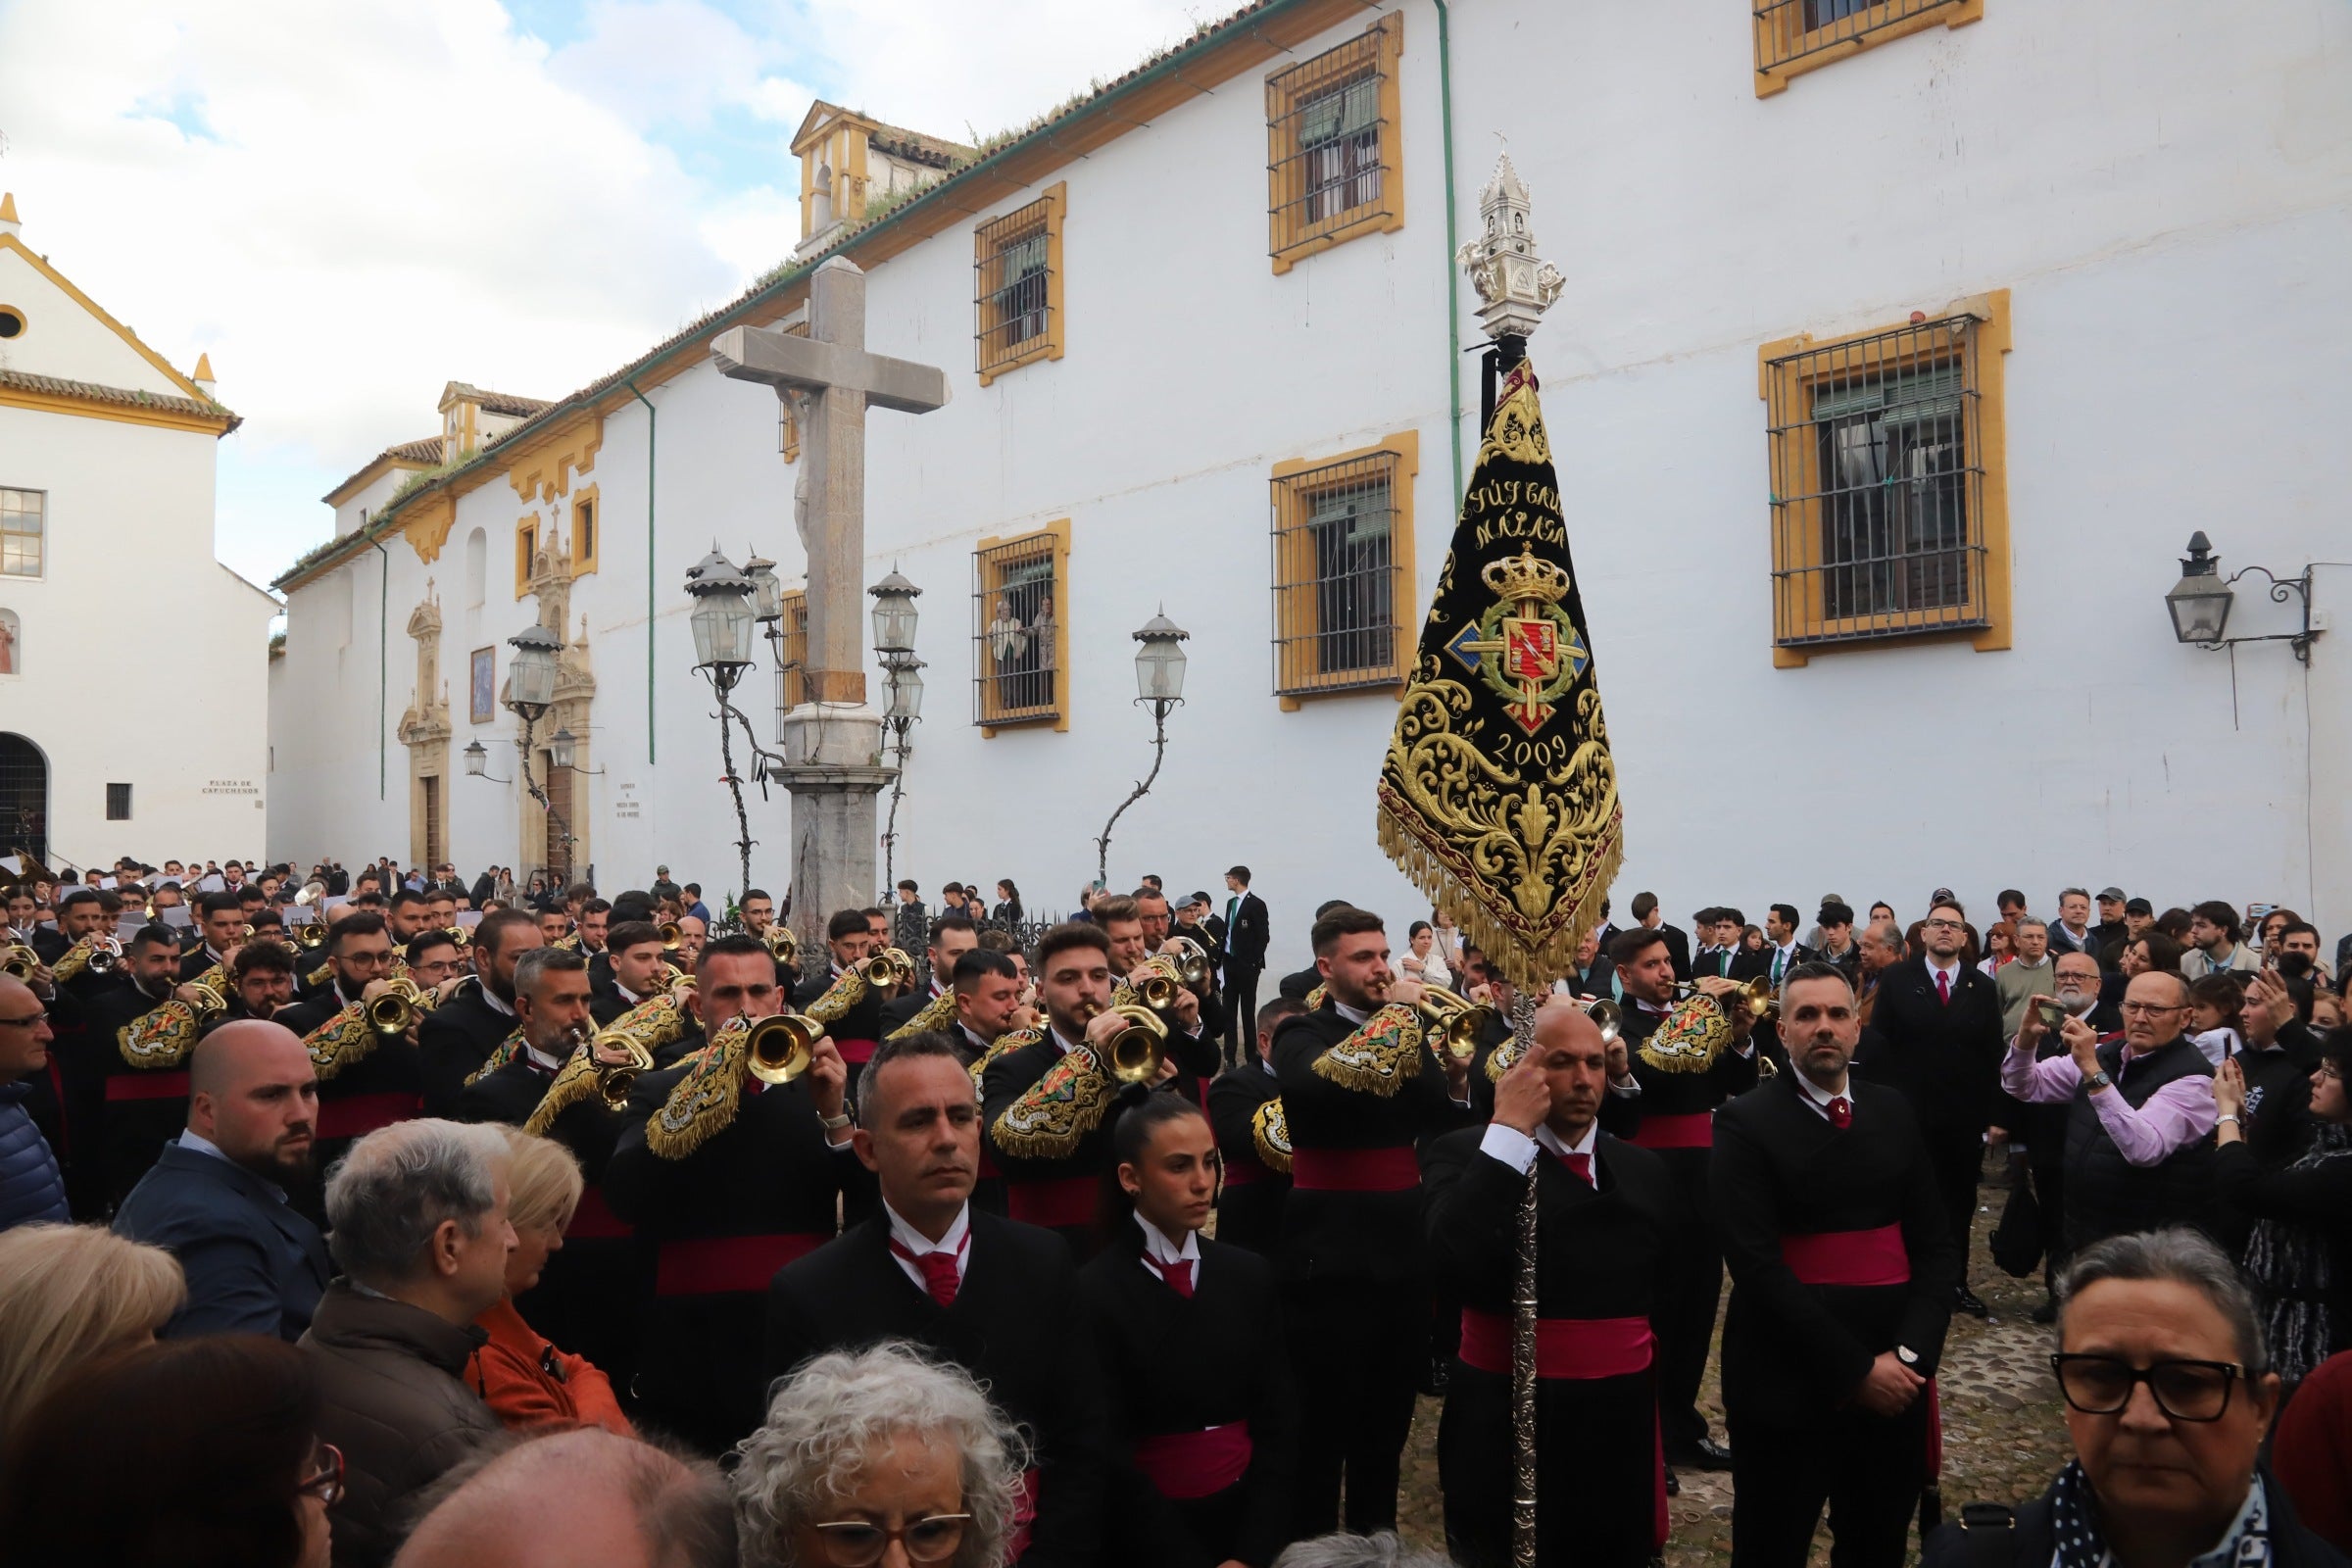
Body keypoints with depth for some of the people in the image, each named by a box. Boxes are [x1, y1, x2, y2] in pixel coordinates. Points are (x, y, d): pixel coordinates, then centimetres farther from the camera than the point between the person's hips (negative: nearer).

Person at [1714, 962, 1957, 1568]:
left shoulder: (1894, 1113, 8)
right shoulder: (1746, 1123, -8)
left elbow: (1936, 1243, 6)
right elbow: (1757, 1264, -15)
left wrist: (1911, 1353, -9)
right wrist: (1855, 1369, -16)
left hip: (1896, 1381, 4)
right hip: (1789, 1387, -4)